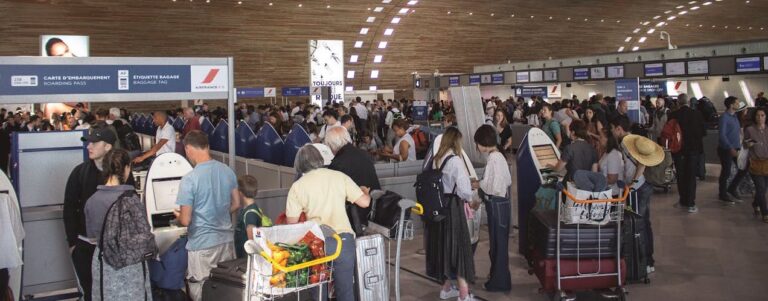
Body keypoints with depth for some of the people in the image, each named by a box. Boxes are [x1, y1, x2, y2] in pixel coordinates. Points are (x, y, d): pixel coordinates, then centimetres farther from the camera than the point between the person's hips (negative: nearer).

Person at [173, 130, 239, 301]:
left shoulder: (189, 179, -18)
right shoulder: (227, 171, -1)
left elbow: (185, 220, -15)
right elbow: (236, 204, 10)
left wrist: (177, 216, 7)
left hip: (202, 244, -5)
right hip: (226, 239, 6)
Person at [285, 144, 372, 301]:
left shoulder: (297, 186, 0)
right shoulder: (340, 176, 3)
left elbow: (292, 222, 1)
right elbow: (364, 202, 2)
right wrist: (365, 191, 24)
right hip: (343, 240, 1)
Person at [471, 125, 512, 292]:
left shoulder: (493, 159, -21)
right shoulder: (499, 156, 8)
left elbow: (495, 188, -24)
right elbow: (507, 181, 15)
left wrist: (479, 185, -9)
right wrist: (483, 184, 10)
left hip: (497, 205, -9)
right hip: (501, 203, 9)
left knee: (498, 243, 3)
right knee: (499, 242, 19)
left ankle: (500, 283, 14)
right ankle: (498, 276, 32)